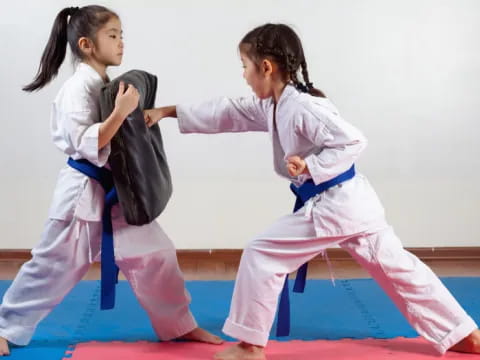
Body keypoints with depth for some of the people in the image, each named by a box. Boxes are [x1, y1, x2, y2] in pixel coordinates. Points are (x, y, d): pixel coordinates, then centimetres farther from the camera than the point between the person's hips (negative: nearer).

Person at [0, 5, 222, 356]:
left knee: (156, 255, 7)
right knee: (52, 266, 5)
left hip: (118, 191, 7)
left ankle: (179, 325, 21)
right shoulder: (78, 88, -18)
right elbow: (85, 144, -27)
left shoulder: (109, 85, 8)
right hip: (84, 193, -7)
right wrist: (121, 111, -31)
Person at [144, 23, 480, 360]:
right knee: (396, 266, 16)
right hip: (350, 201, 10)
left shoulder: (302, 106, -18)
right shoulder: (270, 106, 11)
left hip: (332, 205, -10)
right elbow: (227, 113, 16)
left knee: (261, 254, -3)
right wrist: (168, 111, 17)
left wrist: (310, 166, -23)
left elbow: (353, 142, -20)